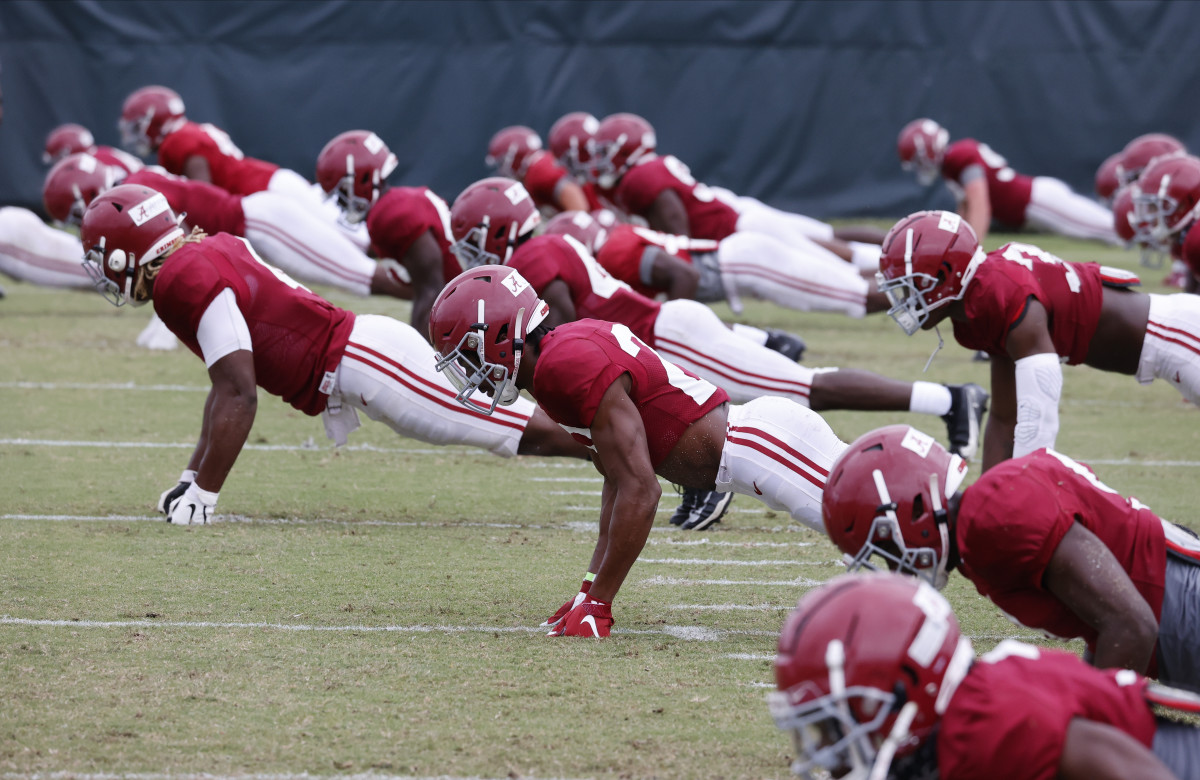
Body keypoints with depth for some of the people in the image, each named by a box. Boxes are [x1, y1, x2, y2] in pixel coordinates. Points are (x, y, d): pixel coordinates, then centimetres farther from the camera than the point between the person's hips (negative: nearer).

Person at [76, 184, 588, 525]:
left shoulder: (185, 282, -16)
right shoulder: (209, 253, 14)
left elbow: (238, 396, -21)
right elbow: (229, 389, 21)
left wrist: (202, 493, -15)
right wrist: (193, 476, 20)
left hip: (360, 363, -9)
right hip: (362, 346, 9)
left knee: (529, 432, -10)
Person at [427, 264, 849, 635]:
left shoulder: (567, 368, -21)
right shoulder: (567, 347, 10)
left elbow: (640, 489, -24)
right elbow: (619, 480, 19)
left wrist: (597, 605, -19)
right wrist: (591, 590, 15)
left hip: (764, 446, -9)